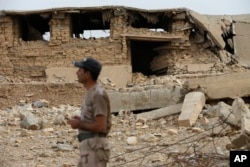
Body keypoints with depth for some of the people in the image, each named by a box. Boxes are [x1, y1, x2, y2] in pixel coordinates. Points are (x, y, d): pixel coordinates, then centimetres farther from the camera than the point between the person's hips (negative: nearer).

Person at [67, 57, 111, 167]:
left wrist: (79, 124, -11)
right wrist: (80, 120, 9)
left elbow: (100, 126, -22)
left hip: (95, 146, -11)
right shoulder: (90, 92, 15)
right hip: (88, 145, 11)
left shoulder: (98, 94, -16)